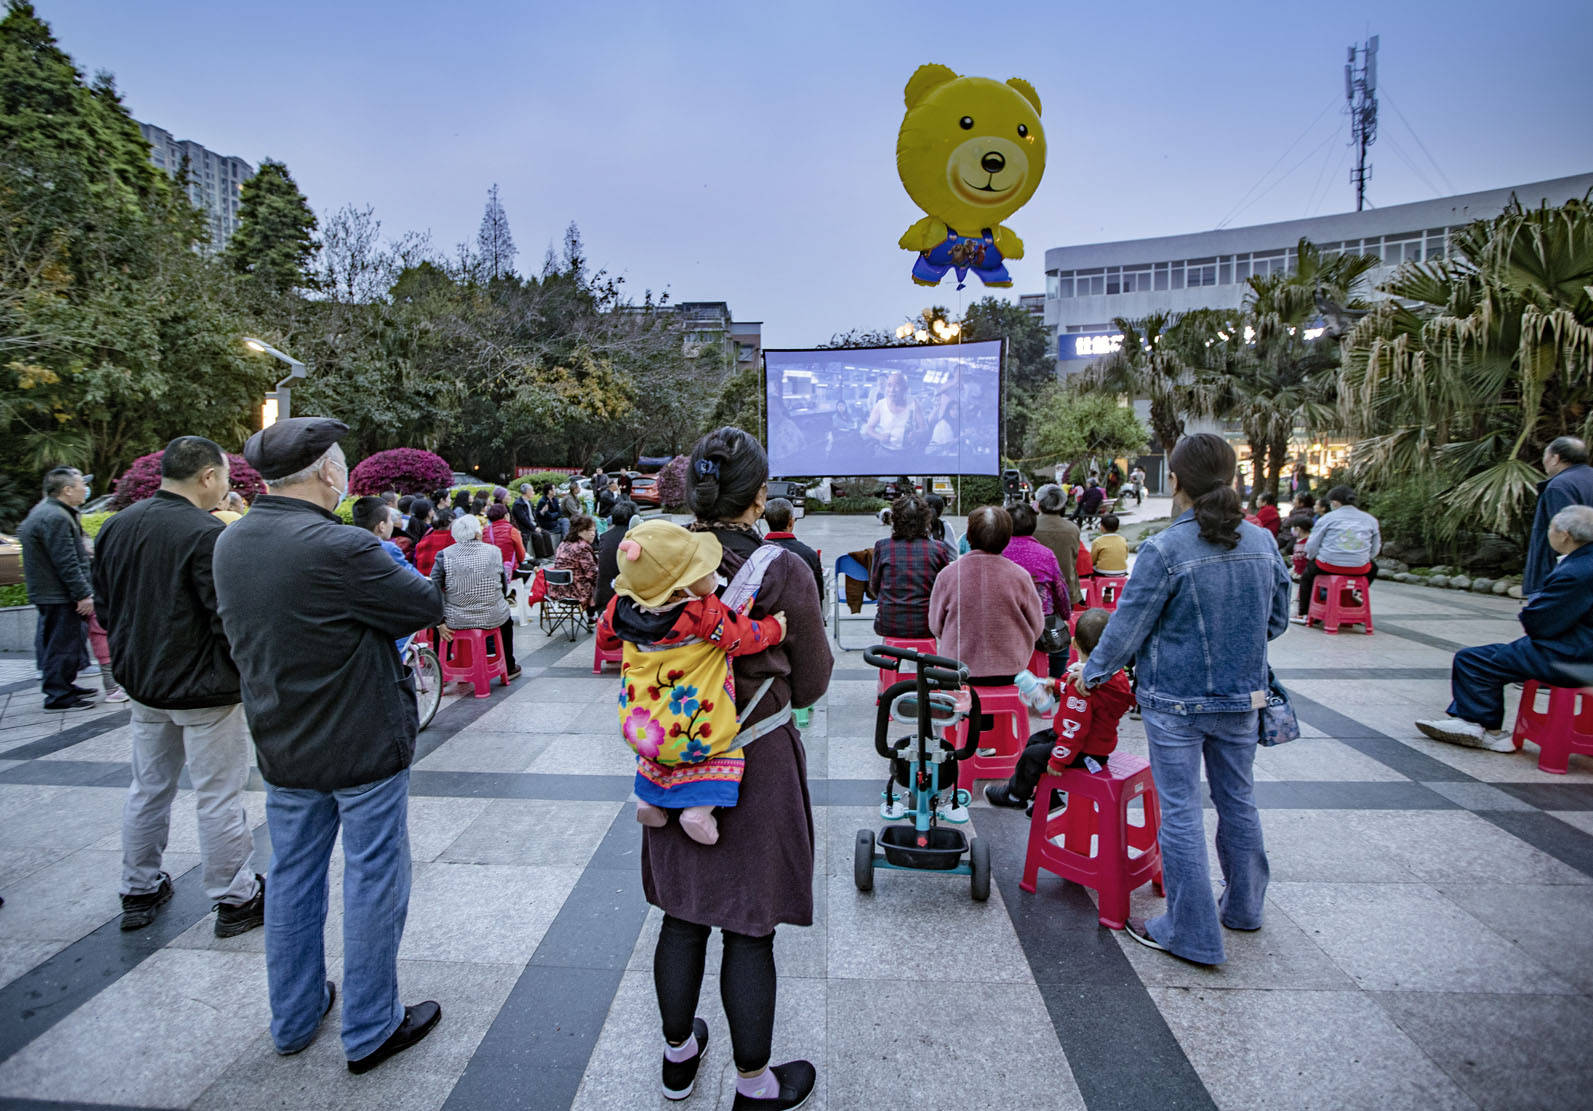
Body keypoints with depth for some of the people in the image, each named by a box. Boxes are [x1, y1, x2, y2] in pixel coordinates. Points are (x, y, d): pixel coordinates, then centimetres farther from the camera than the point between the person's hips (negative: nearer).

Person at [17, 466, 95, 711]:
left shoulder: (44, 511, 14)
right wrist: (83, 594, -21)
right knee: (62, 644, -3)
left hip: (51, 594, 11)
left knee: (59, 642, 20)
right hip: (58, 596, -11)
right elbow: (66, 563, -24)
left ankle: (65, 685, 31)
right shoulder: (55, 518, -21)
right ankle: (58, 696, 3)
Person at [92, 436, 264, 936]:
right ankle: (235, 900, 15)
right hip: (205, 689, -8)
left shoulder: (116, 526, 4)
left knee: (148, 789, 20)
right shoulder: (207, 534, -22)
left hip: (144, 686, 8)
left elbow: (104, 608, 12)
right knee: (218, 798, 3)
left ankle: (139, 893, 33)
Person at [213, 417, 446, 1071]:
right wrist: (381, 576, 0)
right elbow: (427, 606, -18)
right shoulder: (341, 549, -25)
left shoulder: (229, 544, 0)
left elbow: (243, 631, 11)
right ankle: (370, 1031, 23)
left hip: (282, 747, 7)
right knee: (373, 881, 8)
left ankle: (294, 1018, 37)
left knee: (292, 877, 20)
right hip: (365, 746, -7)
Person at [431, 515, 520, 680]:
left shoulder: (444, 555, -8)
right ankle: (508, 668, 42)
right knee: (507, 618, 35)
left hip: (455, 620, 0)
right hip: (492, 617, 0)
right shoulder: (494, 551, -4)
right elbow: (504, 583, 5)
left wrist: (440, 621, -5)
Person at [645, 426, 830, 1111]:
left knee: (683, 913, 20)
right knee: (750, 927, 10)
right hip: (757, 758, -4)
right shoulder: (783, 572, -18)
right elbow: (811, 684, -5)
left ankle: (678, 1054, 41)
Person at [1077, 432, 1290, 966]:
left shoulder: (1163, 550, -19)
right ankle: (1243, 907, 41)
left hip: (1175, 702, -6)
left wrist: (1091, 674, 3)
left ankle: (1193, 933, 16)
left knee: (1181, 812, 5)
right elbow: (1276, 620, 10)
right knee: (1238, 800, 21)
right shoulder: (1262, 543, -1)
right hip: (1241, 698, 6)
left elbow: (1127, 628, -13)